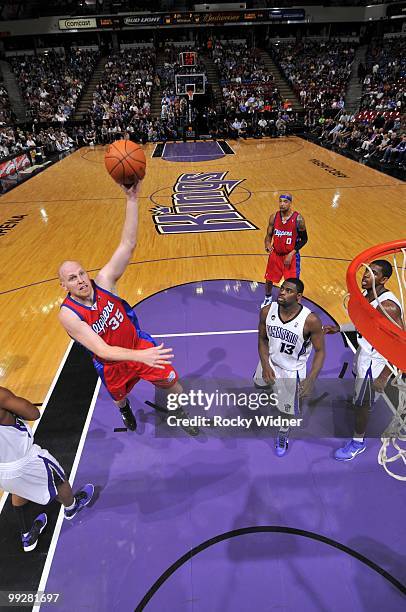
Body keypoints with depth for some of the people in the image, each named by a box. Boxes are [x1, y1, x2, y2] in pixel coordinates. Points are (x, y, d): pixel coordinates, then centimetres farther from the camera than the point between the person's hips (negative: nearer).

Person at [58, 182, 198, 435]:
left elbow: (128, 244, -32)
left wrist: (132, 199, -42)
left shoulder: (103, 282, -22)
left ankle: (183, 414, 43)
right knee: (119, 397, 28)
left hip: (140, 344, 1)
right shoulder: (68, 314, -26)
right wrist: (140, 356, -50)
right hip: (111, 363, 0)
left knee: (172, 382, 9)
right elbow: (102, 350, -36)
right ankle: (125, 410, 68)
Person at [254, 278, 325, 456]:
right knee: (258, 384, 29)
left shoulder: (311, 320, -29)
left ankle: (283, 433, 46)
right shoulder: (267, 311, -19)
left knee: (288, 409, 12)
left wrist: (311, 379, -26)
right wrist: (265, 365, -15)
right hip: (269, 362, 4)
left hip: (291, 371, -3)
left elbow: (320, 351, -16)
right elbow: (262, 338, -3)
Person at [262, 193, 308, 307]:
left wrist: (292, 253, -17)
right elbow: (269, 235, 5)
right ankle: (268, 298, 44)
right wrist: (267, 244, -18)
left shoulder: (298, 218, -15)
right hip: (275, 254, 3)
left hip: (291, 255, -3)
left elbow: (303, 239, -7)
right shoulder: (274, 217, -6)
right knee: (269, 279, 15)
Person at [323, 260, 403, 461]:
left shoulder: (387, 305, -32)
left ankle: (358, 442, 32)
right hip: (365, 351, 8)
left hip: (374, 361, -8)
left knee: (362, 402, 10)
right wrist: (339, 328, 7)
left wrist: (384, 376, -30)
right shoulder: (366, 294, -4)